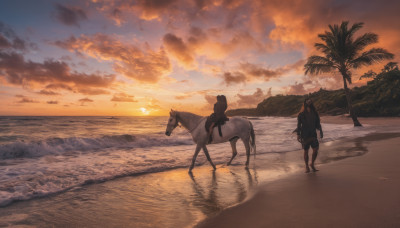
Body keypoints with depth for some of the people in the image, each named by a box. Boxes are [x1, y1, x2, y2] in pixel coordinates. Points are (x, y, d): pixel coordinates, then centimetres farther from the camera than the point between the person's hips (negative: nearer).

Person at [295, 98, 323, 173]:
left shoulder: (314, 113, 8)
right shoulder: (301, 114, -3)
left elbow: (318, 123, 15)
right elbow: (299, 125, -4)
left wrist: (321, 131, 7)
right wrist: (298, 134, -10)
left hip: (313, 134, 3)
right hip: (305, 135, -3)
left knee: (315, 150, -8)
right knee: (306, 151, 5)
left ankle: (312, 164, 15)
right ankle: (307, 167, 20)